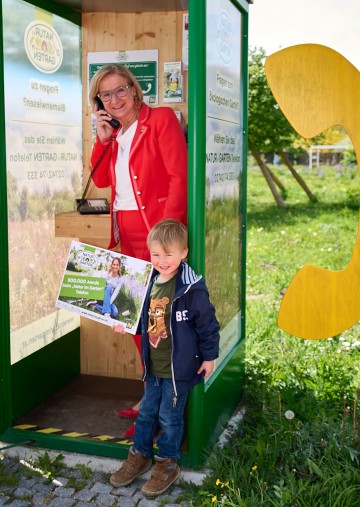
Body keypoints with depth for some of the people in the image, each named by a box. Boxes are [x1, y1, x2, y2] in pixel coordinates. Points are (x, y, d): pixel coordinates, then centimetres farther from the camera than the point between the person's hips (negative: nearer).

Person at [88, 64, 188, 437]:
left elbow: (180, 177, -14)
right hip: (128, 235, 8)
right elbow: (101, 179, 14)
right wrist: (103, 139, 3)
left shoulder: (160, 119, -6)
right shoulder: (114, 134, 17)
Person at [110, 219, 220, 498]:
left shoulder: (192, 288, -21)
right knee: (146, 412, 19)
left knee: (170, 417, 9)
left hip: (178, 368, -6)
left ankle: (167, 463, 28)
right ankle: (140, 456, 37)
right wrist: (126, 325, 5)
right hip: (153, 366, 6)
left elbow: (208, 324, -14)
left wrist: (209, 357, -9)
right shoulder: (151, 282, 1)